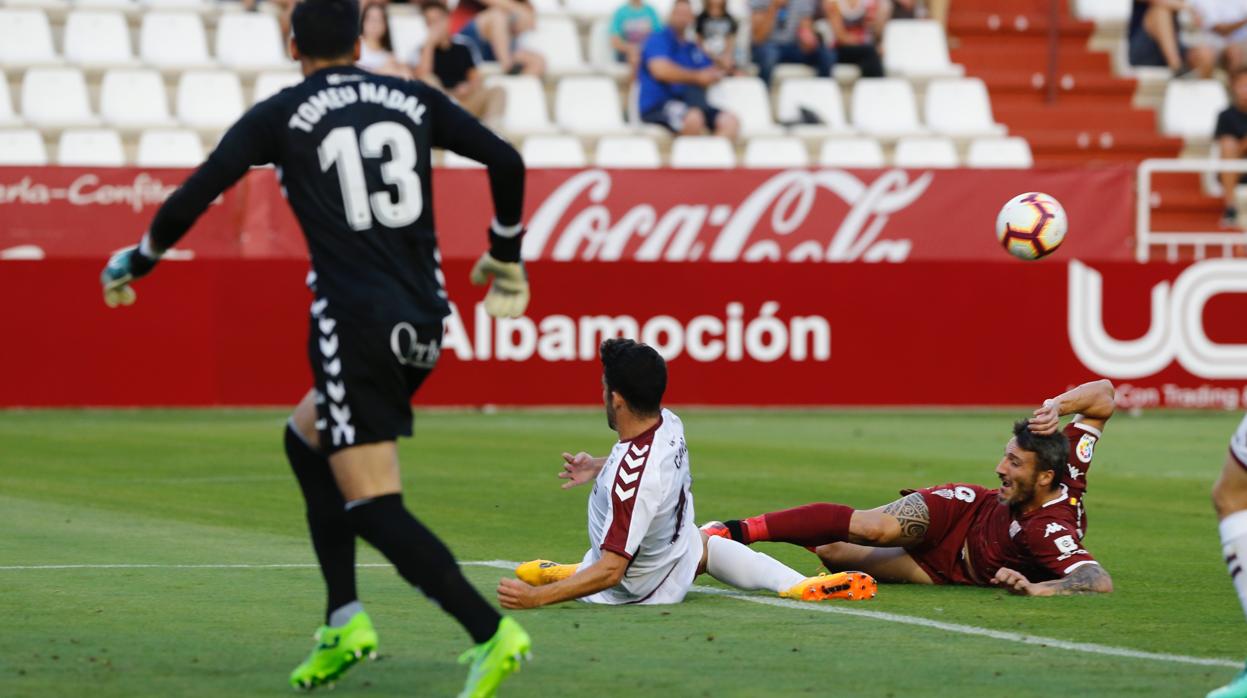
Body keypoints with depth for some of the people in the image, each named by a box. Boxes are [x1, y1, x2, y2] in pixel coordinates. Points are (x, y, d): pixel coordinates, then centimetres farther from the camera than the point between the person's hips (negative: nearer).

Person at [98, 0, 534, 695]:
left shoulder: (278, 117, 2)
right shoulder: (415, 100, 12)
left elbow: (191, 199, 0)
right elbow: (506, 160, 6)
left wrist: (131, 266, 16)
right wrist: (505, 259, 20)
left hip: (354, 321, -6)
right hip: (425, 320, 6)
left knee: (373, 506, -6)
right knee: (306, 437, 27)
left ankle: (492, 632, -22)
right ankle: (345, 623, 18)